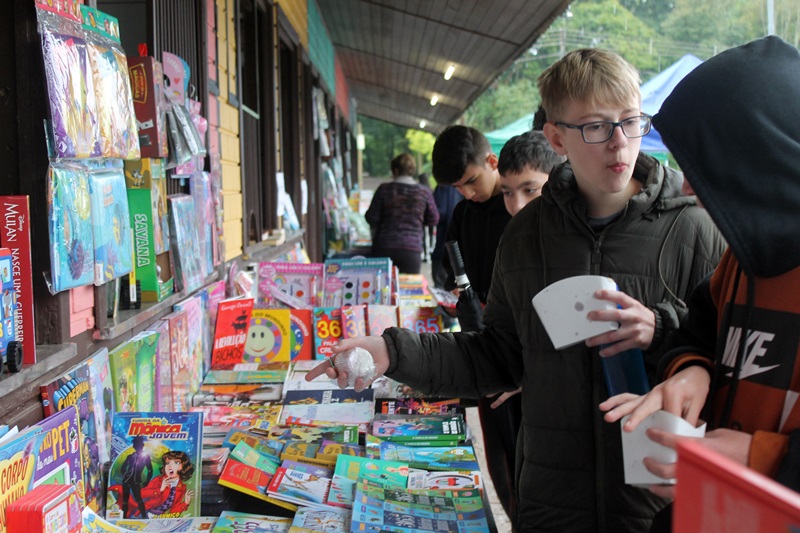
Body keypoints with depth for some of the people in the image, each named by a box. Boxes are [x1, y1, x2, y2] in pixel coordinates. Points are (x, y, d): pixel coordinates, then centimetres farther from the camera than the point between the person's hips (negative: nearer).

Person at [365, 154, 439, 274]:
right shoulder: (424, 193, -1)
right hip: (412, 250, 0)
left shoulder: (384, 189, -3)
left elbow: (372, 217, -2)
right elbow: (433, 220, 9)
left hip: (383, 249, 0)